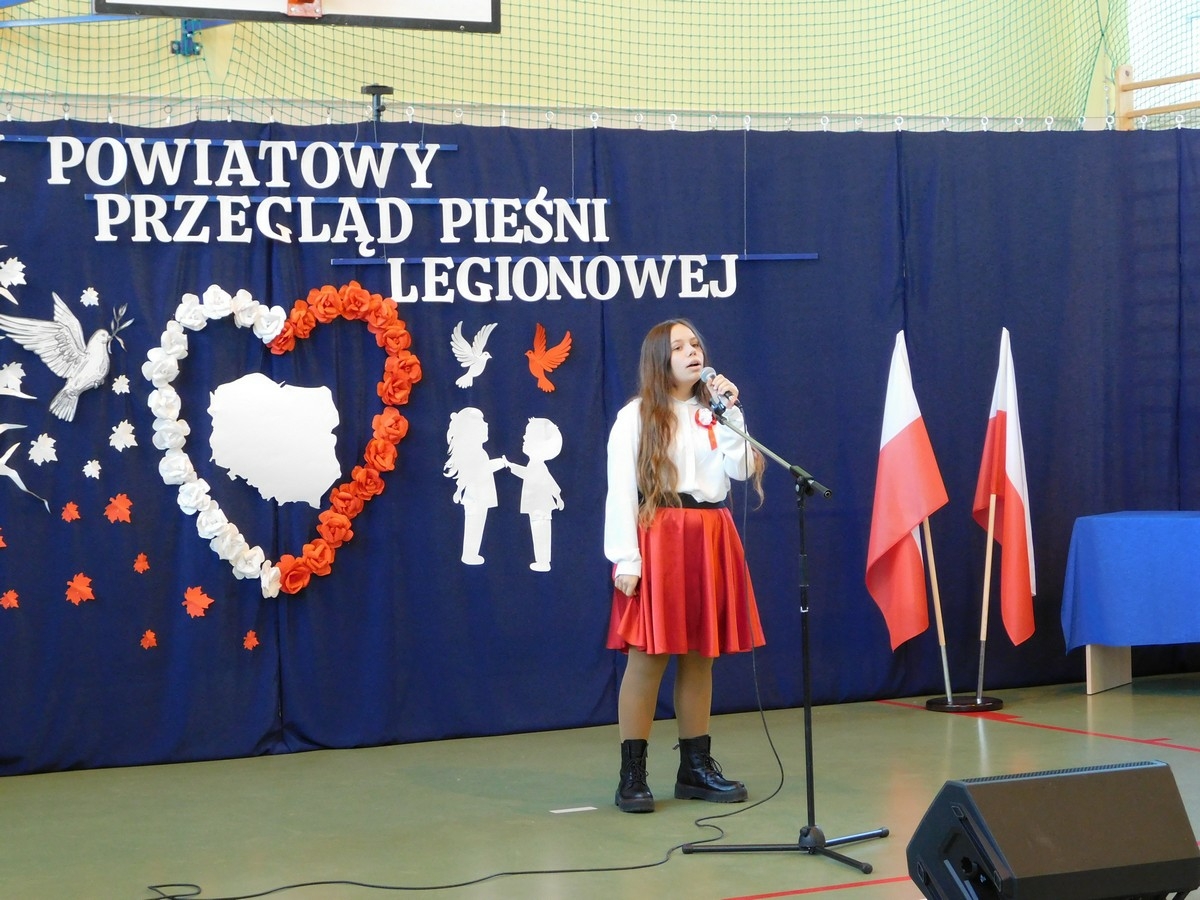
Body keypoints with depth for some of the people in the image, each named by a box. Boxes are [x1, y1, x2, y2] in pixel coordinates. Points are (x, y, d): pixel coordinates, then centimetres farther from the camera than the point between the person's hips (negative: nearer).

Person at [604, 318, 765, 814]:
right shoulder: (636, 417, 0)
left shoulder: (712, 414, 14)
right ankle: (632, 775, -3)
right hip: (659, 540, -5)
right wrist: (625, 558, -15)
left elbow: (742, 469, -1)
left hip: (711, 541, 5)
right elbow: (620, 490, -7)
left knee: (700, 656, 8)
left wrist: (731, 412, -6)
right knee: (647, 655, -7)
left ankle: (696, 767, 16)